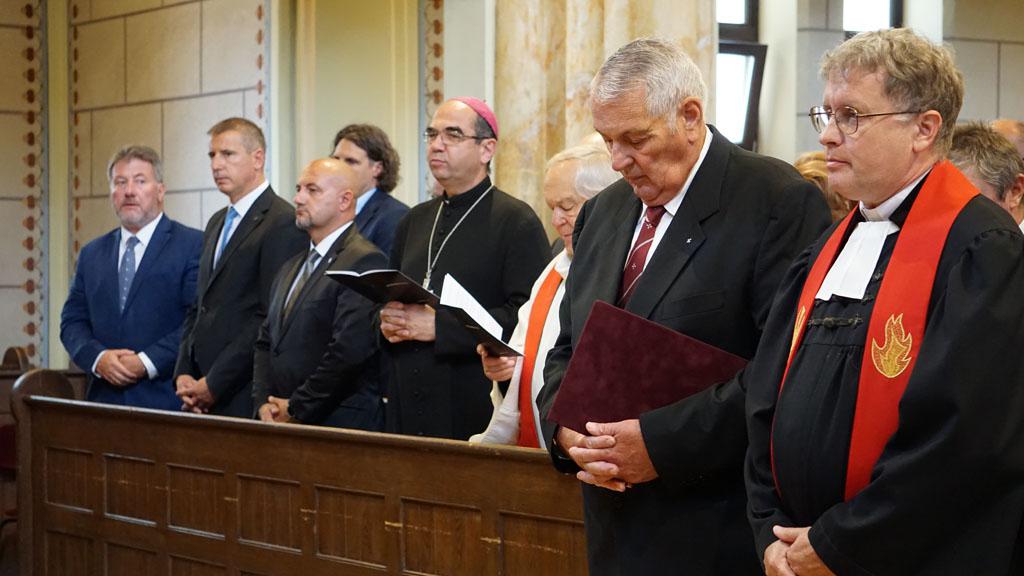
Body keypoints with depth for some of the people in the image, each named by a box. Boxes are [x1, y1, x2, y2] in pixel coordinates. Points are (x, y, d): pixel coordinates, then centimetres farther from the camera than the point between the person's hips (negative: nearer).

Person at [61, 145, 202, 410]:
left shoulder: (193, 245, -2)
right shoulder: (91, 254, 16)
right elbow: (72, 321, 12)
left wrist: (147, 362, -16)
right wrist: (98, 358, -7)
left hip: (167, 399, -4)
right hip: (105, 399, 4)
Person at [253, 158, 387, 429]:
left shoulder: (366, 262, -12)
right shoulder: (291, 268, 18)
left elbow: (349, 349, -20)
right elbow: (265, 343, 18)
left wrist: (296, 408, -13)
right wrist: (263, 403, 1)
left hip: (341, 426, -7)